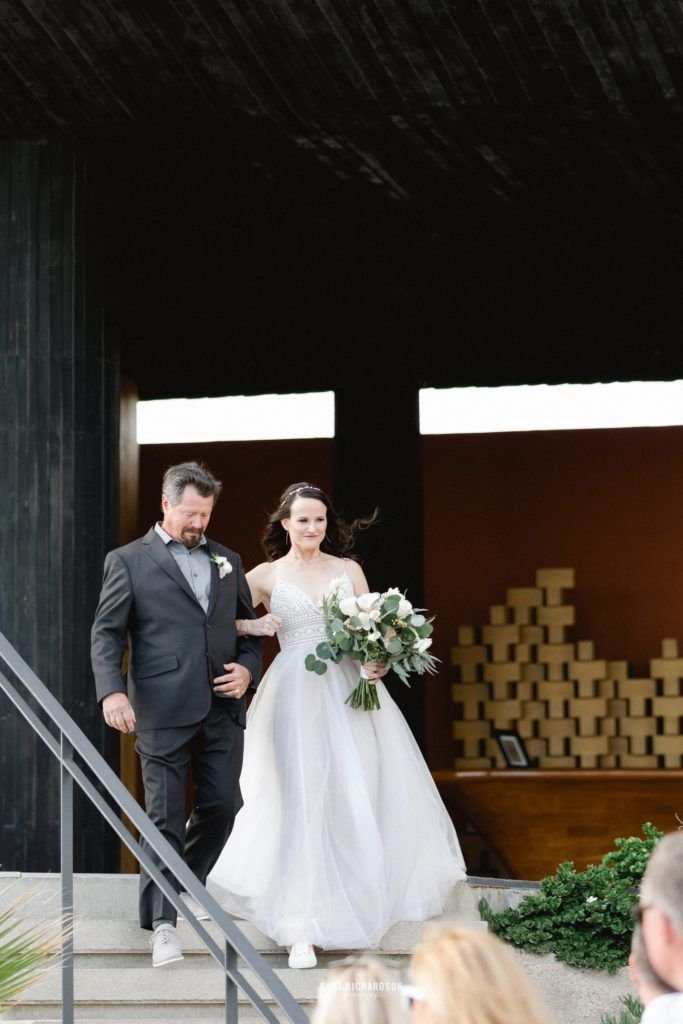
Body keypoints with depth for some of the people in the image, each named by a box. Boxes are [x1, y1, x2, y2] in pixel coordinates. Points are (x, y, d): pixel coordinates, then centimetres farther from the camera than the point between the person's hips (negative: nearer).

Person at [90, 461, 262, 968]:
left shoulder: (227, 560, 17)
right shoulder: (129, 561, 3)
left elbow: (250, 626, 22)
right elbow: (106, 632, -2)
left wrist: (248, 669, 2)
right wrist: (112, 690, -16)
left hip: (223, 707, 5)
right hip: (164, 711, -5)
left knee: (222, 806, 6)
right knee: (166, 816, -5)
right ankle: (162, 922, 2)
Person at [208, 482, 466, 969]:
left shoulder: (348, 570, 12)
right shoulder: (266, 576, 7)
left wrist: (376, 661, -9)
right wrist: (253, 625, -14)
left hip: (350, 691, 2)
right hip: (297, 695, -2)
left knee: (361, 796, 0)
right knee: (301, 802, -8)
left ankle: (360, 905, 17)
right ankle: (301, 928, -9)